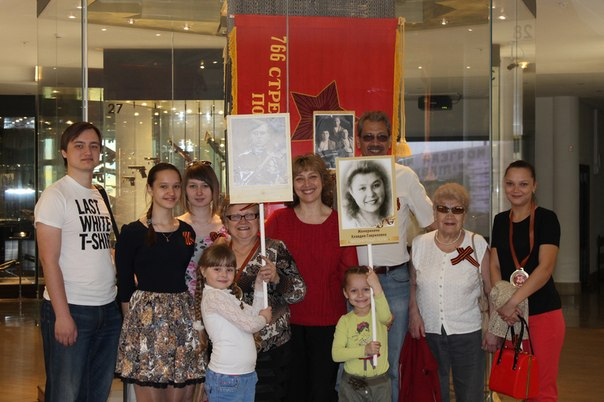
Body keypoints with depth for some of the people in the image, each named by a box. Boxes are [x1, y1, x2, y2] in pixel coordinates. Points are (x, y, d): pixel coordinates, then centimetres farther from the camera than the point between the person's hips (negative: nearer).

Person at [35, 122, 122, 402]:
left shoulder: (100, 196, 14)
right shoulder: (55, 196, -6)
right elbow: (49, 260, -12)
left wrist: (122, 297, 8)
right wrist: (62, 315, -17)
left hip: (108, 309, 7)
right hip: (70, 310, -7)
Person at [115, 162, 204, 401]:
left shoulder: (187, 232, 12)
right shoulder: (133, 232, -3)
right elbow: (124, 285, -2)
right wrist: (133, 321, -7)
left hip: (183, 318, 4)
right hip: (145, 318, -4)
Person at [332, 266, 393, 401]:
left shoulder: (378, 313, -7)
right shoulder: (345, 321, -5)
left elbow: (386, 317, -34)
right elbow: (336, 354, -12)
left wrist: (377, 288, -48)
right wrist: (364, 350, -24)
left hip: (380, 382, 0)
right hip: (352, 384, 0)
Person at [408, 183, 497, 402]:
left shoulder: (478, 244, -2)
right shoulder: (419, 244, 3)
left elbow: (491, 290, 2)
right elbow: (413, 285, 13)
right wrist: (414, 313, -3)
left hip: (468, 333, -1)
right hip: (428, 332, 2)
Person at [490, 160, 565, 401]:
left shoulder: (546, 218, -6)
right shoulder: (501, 221, 10)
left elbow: (545, 267, -16)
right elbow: (494, 266, 6)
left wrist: (513, 302, -23)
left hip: (543, 311, -5)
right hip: (510, 312, 5)